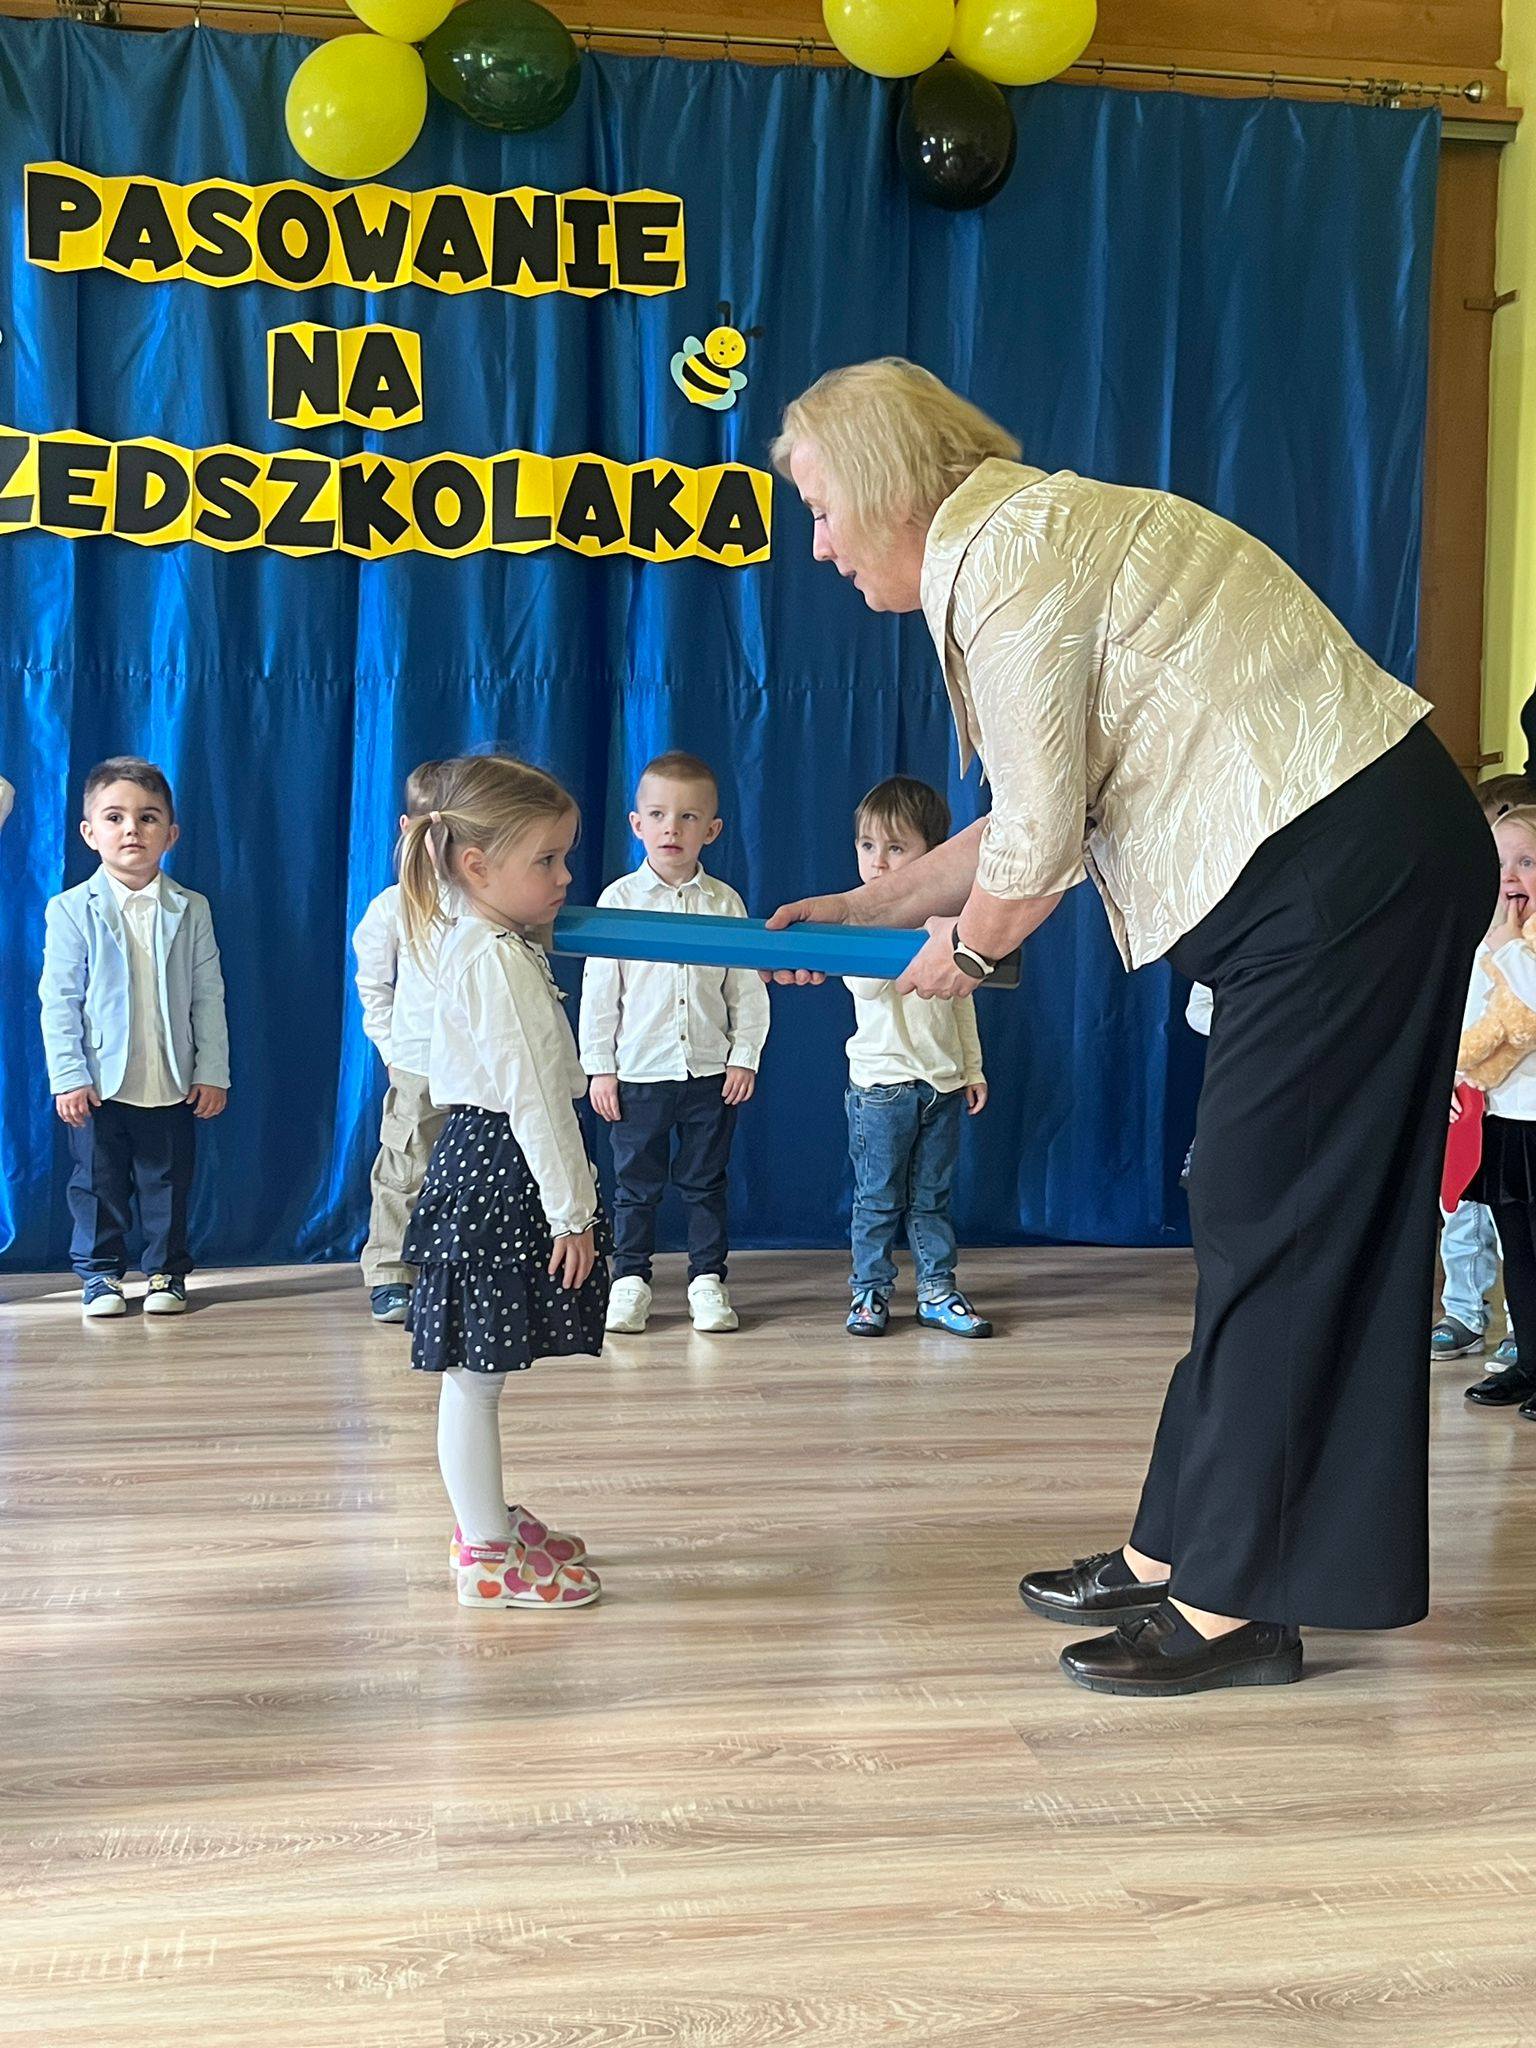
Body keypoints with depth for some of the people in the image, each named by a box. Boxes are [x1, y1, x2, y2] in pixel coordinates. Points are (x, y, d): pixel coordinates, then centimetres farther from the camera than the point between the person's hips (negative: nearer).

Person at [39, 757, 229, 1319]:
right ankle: (100, 1275, 21)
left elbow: (209, 997, 3)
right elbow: (59, 1000, -4)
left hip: (173, 1083, 1)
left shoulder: (190, 910, 2)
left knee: (169, 1184, 9)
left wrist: (212, 1073, -1)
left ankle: (167, 1273, 22)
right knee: (98, 1183, 7)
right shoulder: (71, 910, -3)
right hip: (99, 1082, -1)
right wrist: (68, 1076, -10)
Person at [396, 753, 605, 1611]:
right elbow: (532, 1093, -21)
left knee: (480, 1370, 18)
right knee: (475, 1372, -1)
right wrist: (570, 1209, -18)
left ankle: (489, 1518, 30)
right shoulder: (498, 960, -18)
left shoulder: (483, 945, 14)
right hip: (497, 1178, -10)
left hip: (488, 1166, 10)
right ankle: (487, 1553, 7)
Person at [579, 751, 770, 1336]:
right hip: (638, 1071, -1)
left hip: (711, 1071, 1)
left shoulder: (725, 903, 2)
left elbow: (747, 987, 6)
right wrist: (599, 1067, -3)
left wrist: (745, 1057, 0)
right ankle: (630, 1278, 19)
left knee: (706, 1182, 10)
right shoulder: (619, 899, -1)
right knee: (635, 1183, 7)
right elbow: (599, 988, 0)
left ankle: (708, 1278, 20)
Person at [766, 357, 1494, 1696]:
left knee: (1273, 1232, -4)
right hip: (1337, 867, 10)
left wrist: (966, 947, 6)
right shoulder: (1026, 530, 18)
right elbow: (1045, 819, 19)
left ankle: (1235, 1607, 7)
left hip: (1349, 868, -10)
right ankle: (1176, 1554, 23)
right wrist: (871, 906, 21)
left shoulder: (1004, 546, -13)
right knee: (1265, 1223, 12)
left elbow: (1037, 840, -14)